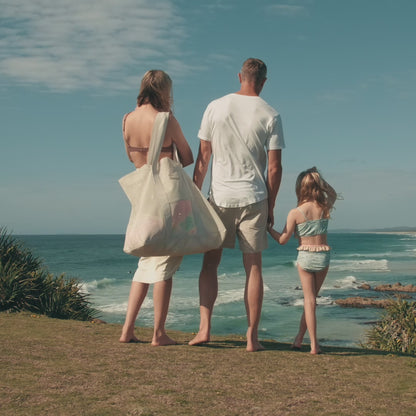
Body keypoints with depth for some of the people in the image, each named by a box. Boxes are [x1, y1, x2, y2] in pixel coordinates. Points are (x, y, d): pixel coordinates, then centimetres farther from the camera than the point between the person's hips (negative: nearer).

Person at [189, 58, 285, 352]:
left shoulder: (216, 107, 1)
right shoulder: (270, 115, -2)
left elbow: (203, 158, 2)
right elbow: (275, 167, -3)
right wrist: (271, 206, 7)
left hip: (220, 196, 1)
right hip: (253, 198, 0)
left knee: (210, 263, 12)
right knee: (253, 267, 6)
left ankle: (205, 327, 4)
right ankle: (252, 337, 8)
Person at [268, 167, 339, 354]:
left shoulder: (295, 213, -11)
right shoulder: (325, 207, -3)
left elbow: (282, 239, -6)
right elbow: (333, 194, 22)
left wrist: (268, 227, 8)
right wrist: (320, 179, 11)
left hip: (305, 257, -2)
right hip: (324, 256, 2)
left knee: (309, 300, 3)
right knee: (312, 298, 15)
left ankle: (314, 345, -1)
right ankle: (299, 338, 22)